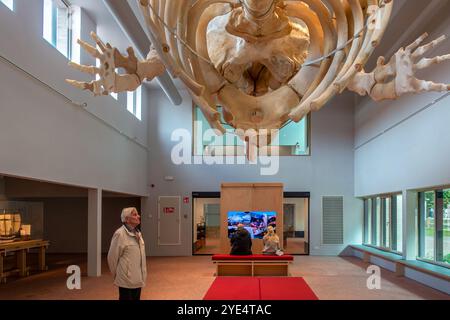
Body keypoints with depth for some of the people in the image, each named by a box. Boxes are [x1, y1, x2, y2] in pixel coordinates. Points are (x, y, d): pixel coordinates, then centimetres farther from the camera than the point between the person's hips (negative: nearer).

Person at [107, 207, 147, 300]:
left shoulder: (137, 233, 8)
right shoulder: (120, 233, -15)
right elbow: (112, 256, -11)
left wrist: (143, 274, 13)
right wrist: (116, 274, 0)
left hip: (138, 278, 7)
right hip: (127, 278, -7)